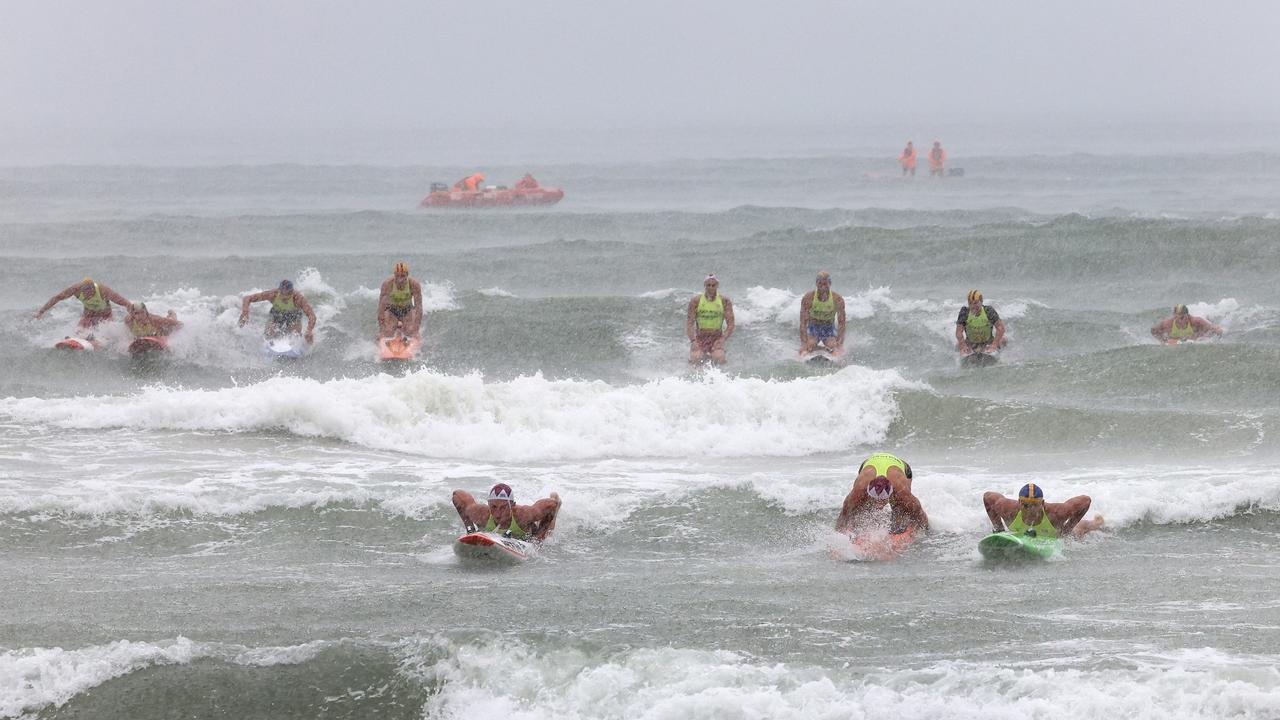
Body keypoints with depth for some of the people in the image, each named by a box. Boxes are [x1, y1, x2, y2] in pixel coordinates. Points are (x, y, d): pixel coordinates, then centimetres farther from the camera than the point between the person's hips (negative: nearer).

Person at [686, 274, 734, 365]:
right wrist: (693, 340, -18)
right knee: (695, 358, -27)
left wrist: (722, 340, -17)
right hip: (700, 337, 1)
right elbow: (690, 323, -3)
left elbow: (730, 324, -3)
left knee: (719, 358, -31)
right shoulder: (696, 301, -1)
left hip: (717, 337, -1)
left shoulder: (724, 301, -1)